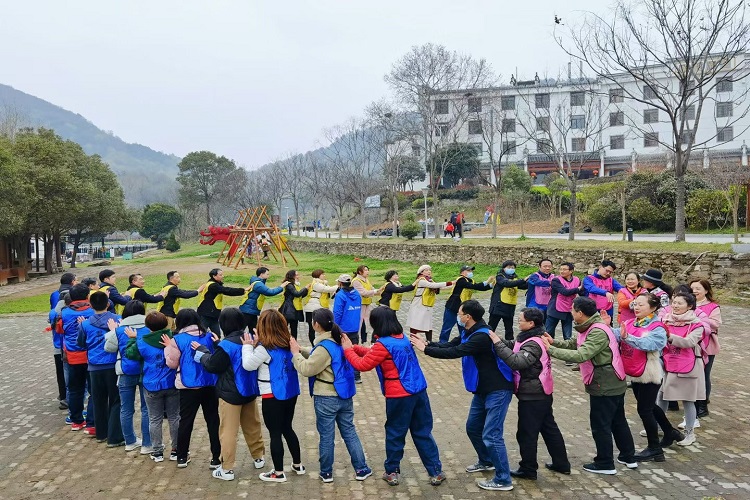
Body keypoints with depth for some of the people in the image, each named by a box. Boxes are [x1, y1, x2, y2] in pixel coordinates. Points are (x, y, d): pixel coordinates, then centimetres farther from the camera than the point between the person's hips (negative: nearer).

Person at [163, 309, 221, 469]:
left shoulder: (177, 340, -8)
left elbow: (172, 363, -2)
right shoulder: (209, 337, 3)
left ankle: (182, 457, 22)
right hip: (210, 385, 2)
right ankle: (216, 458, 11)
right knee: (213, 420, 9)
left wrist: (168, 347, 10)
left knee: (186, 421, 12)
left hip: (188, 387, -2)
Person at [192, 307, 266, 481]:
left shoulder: (226, 345, -22)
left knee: (228, 431, 1)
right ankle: (258, 458, 34)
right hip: (249, 390, 7)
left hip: (231, 394, -7)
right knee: (252, 426, 20)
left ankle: (226, 469, 4)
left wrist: (202, 351, 4)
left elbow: (212, 366, -13)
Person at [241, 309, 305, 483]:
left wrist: (248, 346, -1)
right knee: (287, 429, 21)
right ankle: (297, 464, 31)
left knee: (275, 434, 5)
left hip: (273, 397, -7)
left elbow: (248, 365, -11)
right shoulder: (287, 344, 2)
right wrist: (256, 345, 8)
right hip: (290, 393, 7)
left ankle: (278, 473, 14)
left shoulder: (265, 348, -19)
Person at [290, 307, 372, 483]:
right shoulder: (339, 340, 3)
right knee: (350, 432, 16)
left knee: (326, 437, 8)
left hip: (326, 398, -8)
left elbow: (306, 369, -18)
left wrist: (295, 353, -7)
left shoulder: (324, 347, -23)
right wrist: (301, 349, 2)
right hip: (344, 395, 8)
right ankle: (362, 469, 21)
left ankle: (326, 473, 22)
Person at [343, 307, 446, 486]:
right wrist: (355, 348, 13)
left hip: (399, 395, -7)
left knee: (395, 434, 11)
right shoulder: (402, 337, 9)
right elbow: (373, 354, 16)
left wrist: (348, 350, 3)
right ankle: (436, 472, 19)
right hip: (419, 391, 7)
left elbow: (363, 364, -10)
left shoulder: (383, 344, -16)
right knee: (423, 432, 14)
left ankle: (392, 472, 25)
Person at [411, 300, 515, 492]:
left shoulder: (482, 336, -26)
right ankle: (486, 461, 40)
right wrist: (427, 344, -9)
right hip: (483, 389, 10)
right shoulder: (470, 333, 6)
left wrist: (425, 349, -24)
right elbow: (450, 345, 5)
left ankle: (503, 480, 3)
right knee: (473, 427, 19)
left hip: (498, 390, -10)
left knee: (491, 435, -8)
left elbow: (454, 353, -31)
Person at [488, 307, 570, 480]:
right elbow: (512, 345, 9)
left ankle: (528, 469, 14)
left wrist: (498, 343, -33)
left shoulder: (533, 344, -23)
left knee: (527, 433, 3)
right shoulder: (533, 338, 8)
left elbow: (517, 362, -35)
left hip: (531, 396, -10)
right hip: (541, 394, 10)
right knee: (549, 428, 19)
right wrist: (499, 340, -7)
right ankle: (561, 464, 30)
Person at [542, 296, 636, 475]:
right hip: (613, 384, 10)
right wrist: (554, 342, -5)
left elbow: (580, 355, -35)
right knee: (618, 421, 21)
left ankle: (605, 464, 14)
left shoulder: (598, 332, -25)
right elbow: (574, 344, 10)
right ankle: (629, 457, 33)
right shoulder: (591, 328, 7)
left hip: (604, 386, -10)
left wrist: (551, 350, -33)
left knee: (600, 425, 3)